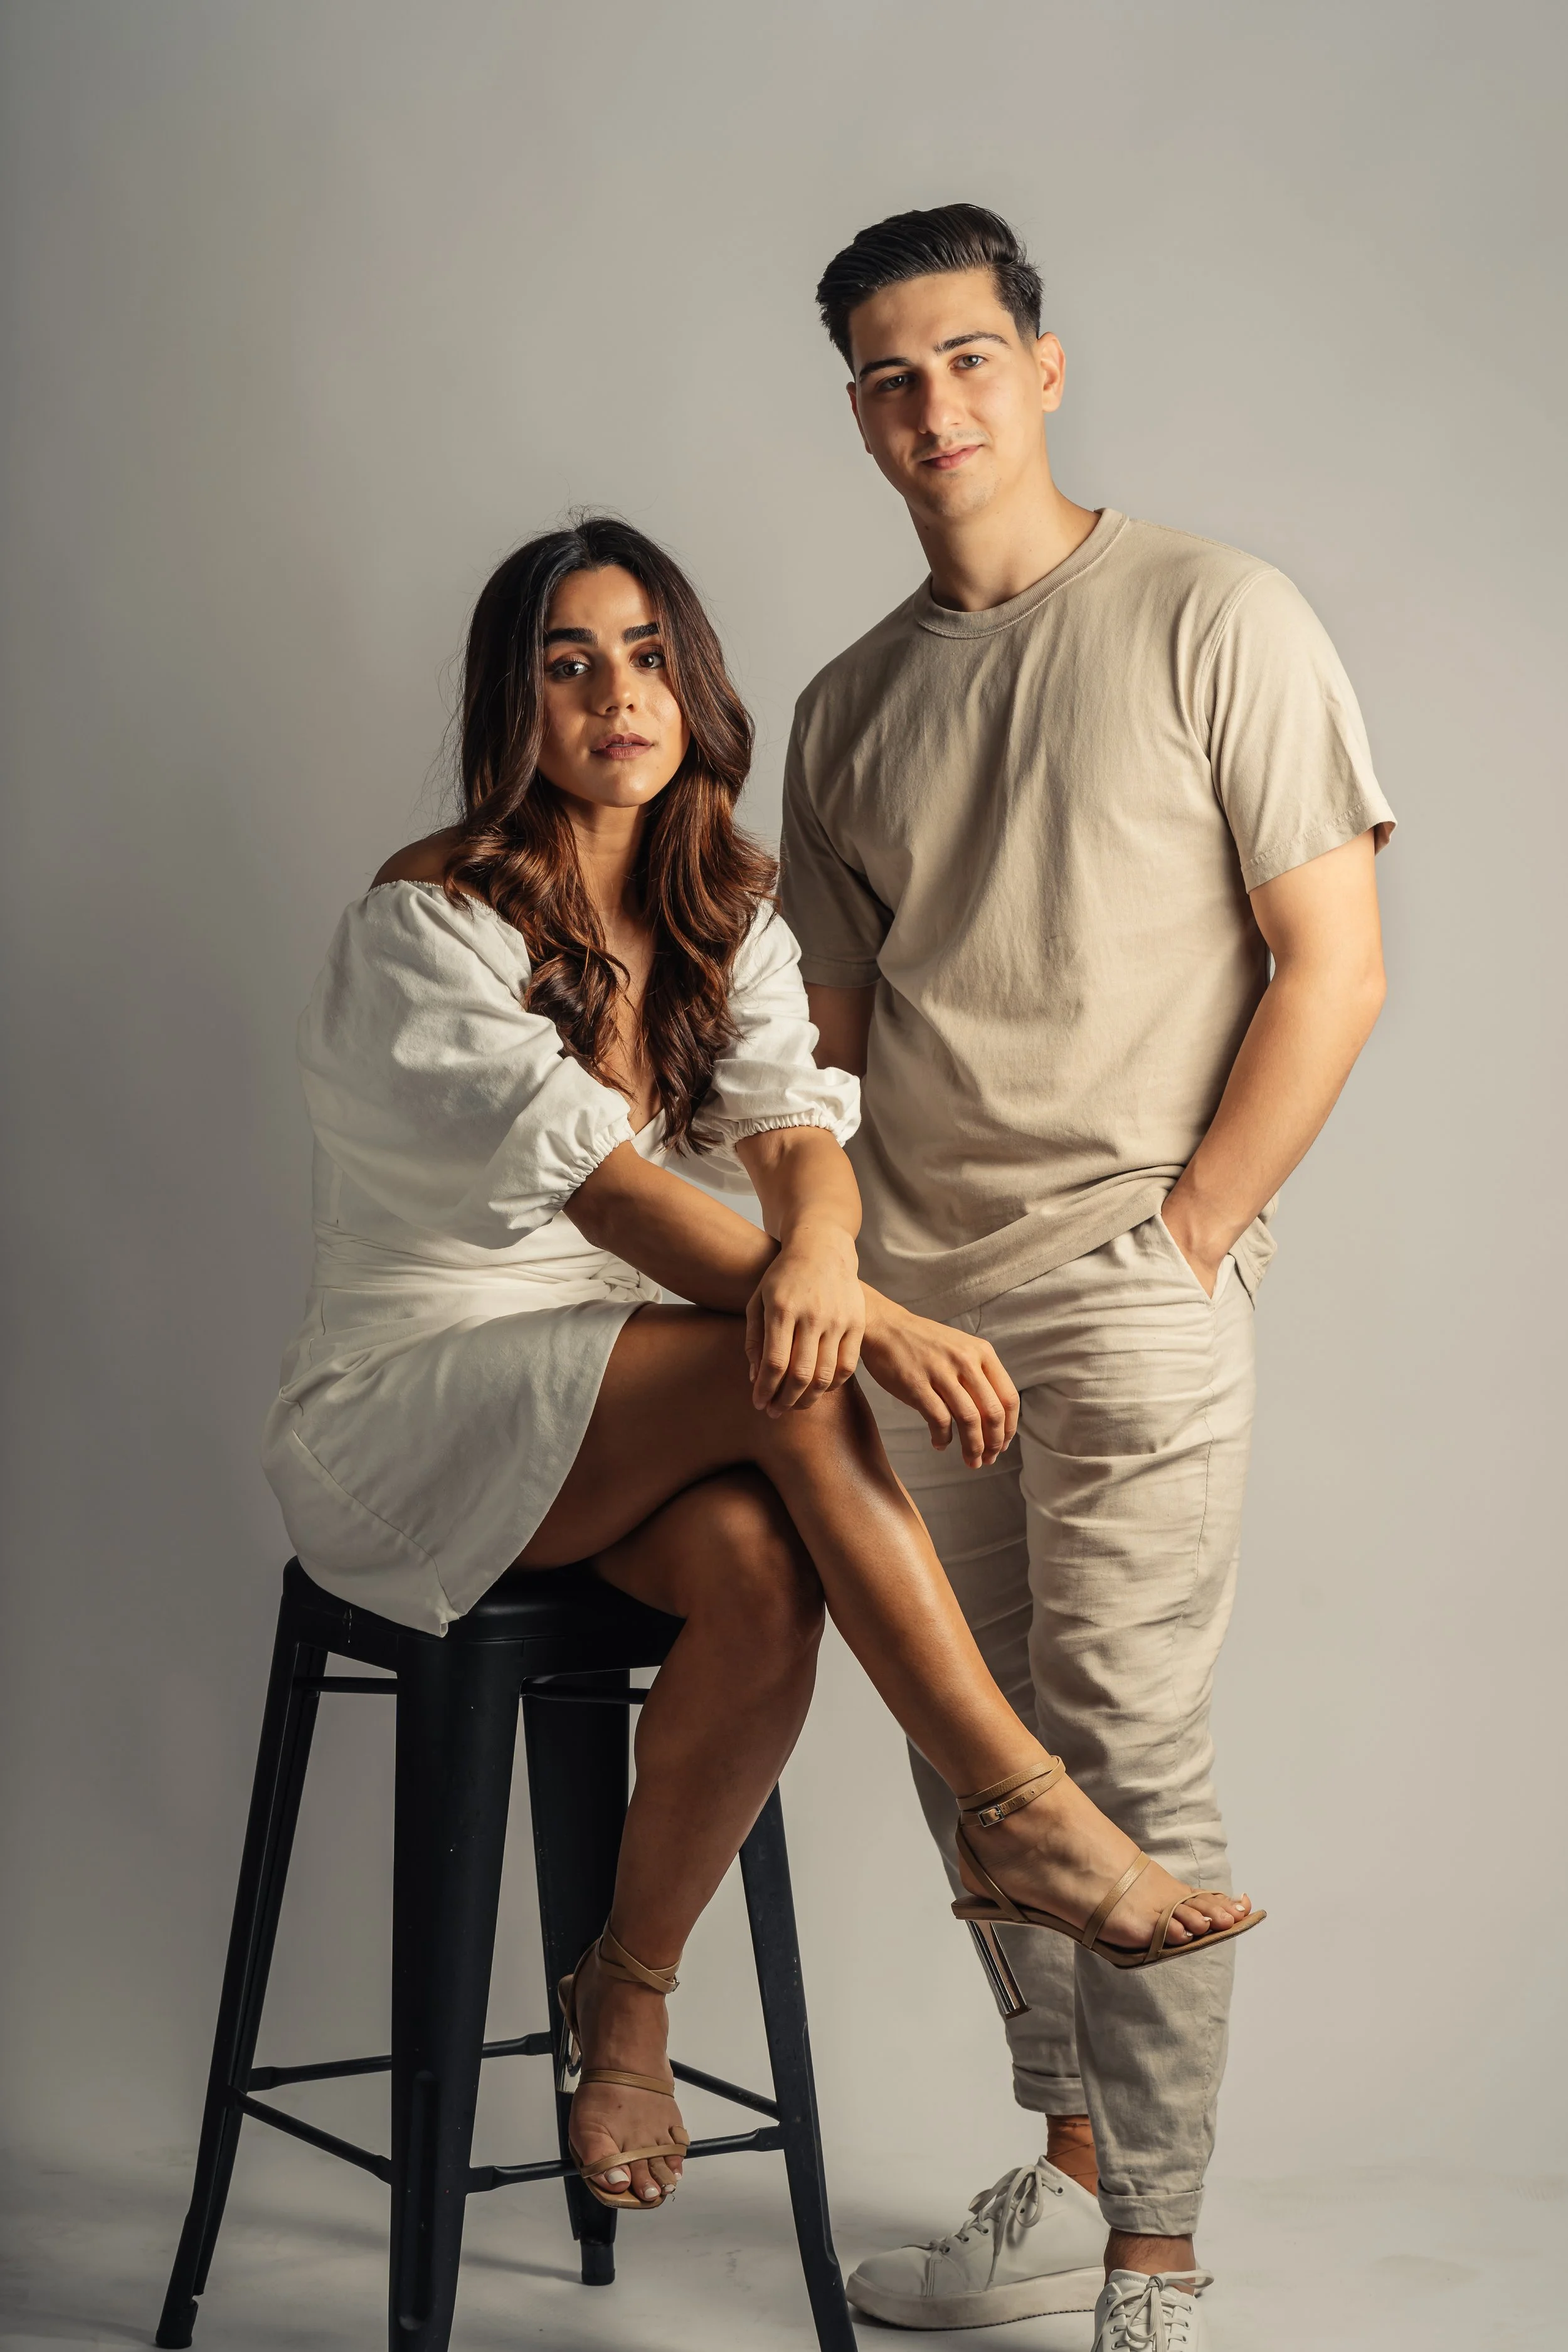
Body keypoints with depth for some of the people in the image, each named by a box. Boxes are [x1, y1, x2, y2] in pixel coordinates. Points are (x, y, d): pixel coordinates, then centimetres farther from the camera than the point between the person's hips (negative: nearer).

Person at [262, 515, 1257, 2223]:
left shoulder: (724, 922, 7)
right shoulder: (429, 925, -14)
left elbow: (798, 1128, -10)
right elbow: (599, 1188, -24)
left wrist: (817, 1251, -36)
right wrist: (869, 1329, -34)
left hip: (618, 1412, 5)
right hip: (406, 1418, -5)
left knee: (764, 1566, -29)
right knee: (788, 1371, -31)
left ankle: (625, 2005, -10)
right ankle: (1022, 1809, -27)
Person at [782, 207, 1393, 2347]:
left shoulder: (1215, 622, -3)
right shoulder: (850, 704, 13)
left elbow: (1332, 970, -6)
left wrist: (1184, 1239, -10)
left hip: (1131, 1299, -6)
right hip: (909, 1296, 6)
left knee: (1123, 1760, -6)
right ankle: (1067, 2179, 26)